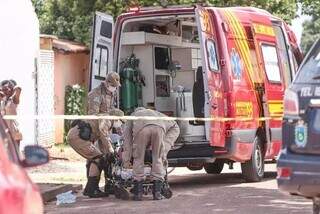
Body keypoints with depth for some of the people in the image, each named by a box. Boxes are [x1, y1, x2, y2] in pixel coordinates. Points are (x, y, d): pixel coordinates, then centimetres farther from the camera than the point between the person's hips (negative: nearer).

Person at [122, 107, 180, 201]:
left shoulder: (133, 116, 43)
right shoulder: (156, 113, 47)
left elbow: (127, 138, 32)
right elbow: (174, 127, 35)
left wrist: (126, 160, 30)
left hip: (141, 128, -1)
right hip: (159, 127, 1)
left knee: (138, 159, 15)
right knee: (158, 158, 17)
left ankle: (138, 193, 14)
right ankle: (157, 192, 12)